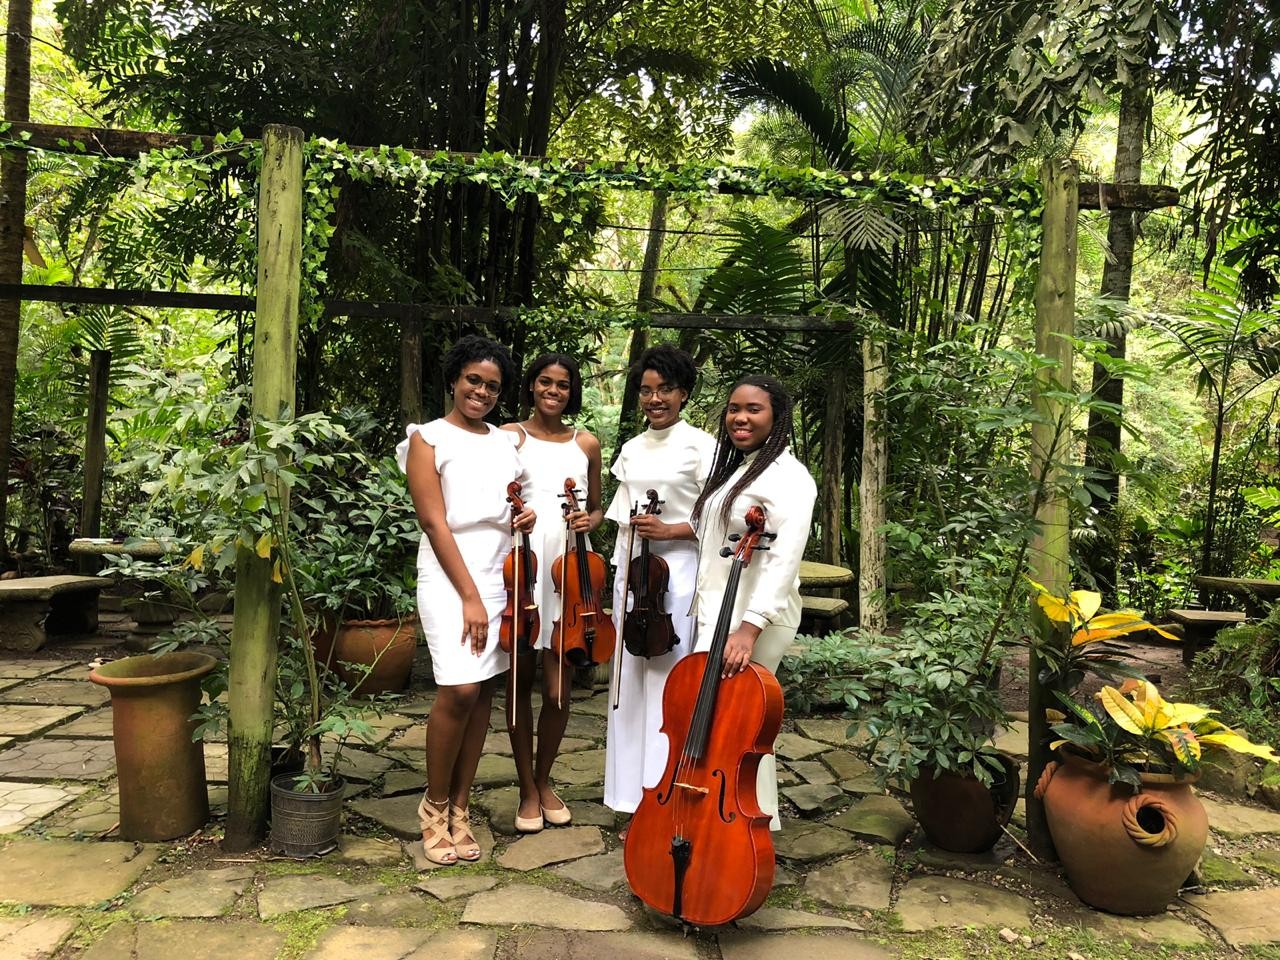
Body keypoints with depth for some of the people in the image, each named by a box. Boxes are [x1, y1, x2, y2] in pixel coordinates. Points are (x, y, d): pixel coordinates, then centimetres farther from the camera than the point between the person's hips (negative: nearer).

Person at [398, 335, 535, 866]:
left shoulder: (506, 441, 14)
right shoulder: (429, 438, -1)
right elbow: (435, 523, -8)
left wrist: (525, 517, 1)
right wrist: (470, 597, -13)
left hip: (500, 574, 5)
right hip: (449, 575, -5)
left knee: (483, 690, 5)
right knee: (460, 690, -14)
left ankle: (460, 808, 18)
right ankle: (434, 807, 8)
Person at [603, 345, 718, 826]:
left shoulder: (700, 445, -3)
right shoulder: (630, 450, 14)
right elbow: (623, 517, 15)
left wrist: (670, 530, -17)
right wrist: (619, 571, 10)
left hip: (678, 574, -6)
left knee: (669, 685, -5)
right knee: (631, 681, 8)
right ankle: (638, 802, 21)